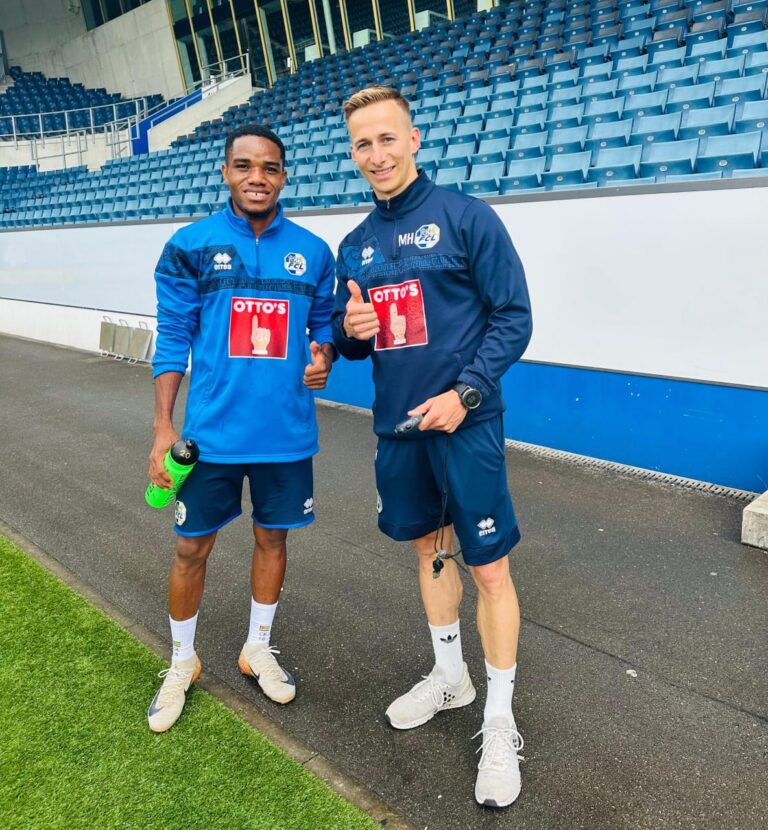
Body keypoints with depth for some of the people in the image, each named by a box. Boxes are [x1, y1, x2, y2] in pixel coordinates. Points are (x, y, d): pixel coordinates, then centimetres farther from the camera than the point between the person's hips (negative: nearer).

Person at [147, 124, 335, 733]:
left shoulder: (313, 252, 2)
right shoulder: (191, 246, -4)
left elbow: (324, 324, 13)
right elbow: (173, 339, -3)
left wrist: (324, 357, -11)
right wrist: (163, 428, -7)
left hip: (286, 432, 2)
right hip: (213, 432, -1)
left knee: (272, 538, 15)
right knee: (192, 547, 9)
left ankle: (259, 648, 39)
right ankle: (182, 663, 33)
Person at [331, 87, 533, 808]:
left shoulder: (465, 216, -7)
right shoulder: (355, 245, 11)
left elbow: (514, 316, -9)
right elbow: (349, 344, 16)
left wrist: (465, 393, -18)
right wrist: (350, 330, -8)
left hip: (464, 423, -6)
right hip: (396, 425, 6)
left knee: (488, 566, 0)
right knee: (428, 545, 18)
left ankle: (499, 725, 17)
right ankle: (450, 677, 39)